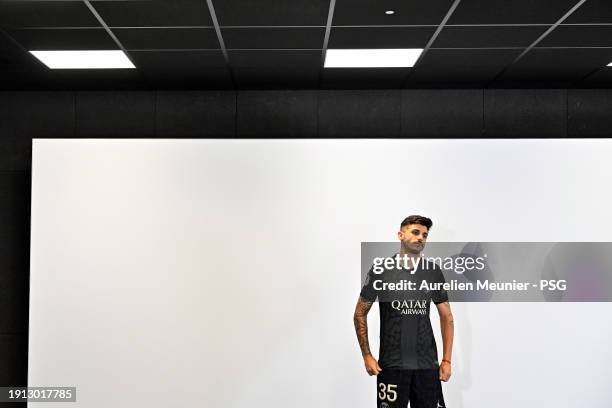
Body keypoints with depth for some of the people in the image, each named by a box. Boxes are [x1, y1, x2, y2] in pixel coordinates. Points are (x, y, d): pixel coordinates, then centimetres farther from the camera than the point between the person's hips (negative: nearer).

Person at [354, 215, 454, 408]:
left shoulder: (433, 271, 4)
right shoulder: (381, 270, -3)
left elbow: (446, 317, 10)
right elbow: (360, 314, 3)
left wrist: (447, 360, 3)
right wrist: (367, 356, -4)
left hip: (427, 364, 2)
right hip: (391, 364, -2)